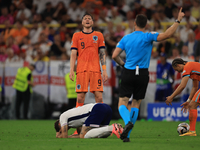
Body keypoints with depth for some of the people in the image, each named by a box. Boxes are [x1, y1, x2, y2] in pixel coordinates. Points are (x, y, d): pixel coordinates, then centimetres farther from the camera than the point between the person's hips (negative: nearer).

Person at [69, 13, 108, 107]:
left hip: (95, 70, 0)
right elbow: (73, 54, 8)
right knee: (80, 98, -5)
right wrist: (71, 70, -4)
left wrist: (104, 70, 0)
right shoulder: (76, 36, 12)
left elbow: (102, 54, 9)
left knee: (99, 97, -6)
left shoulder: (99, 35, 13)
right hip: (81, 70, 0)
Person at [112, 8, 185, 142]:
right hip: (143, 74, -1)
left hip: (128, 74, 1)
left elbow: (115, 56, 0)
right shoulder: (148, 37, -6)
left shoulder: (126, 38, 4)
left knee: (122, 103, 2)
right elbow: (167, 35, -17)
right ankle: (127, 135, 4)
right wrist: (178, 20, -9)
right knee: (136, 104, 9)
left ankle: (128, 121, -30)